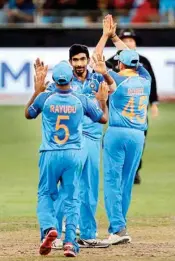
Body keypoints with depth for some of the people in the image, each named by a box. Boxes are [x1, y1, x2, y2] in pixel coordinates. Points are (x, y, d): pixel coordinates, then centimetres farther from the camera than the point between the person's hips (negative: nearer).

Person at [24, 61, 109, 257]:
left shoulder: (44, 98, -5)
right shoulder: (82, 100, -3)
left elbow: (28, 114, 15)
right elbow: (103, 118, 11)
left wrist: (37, 91, 21)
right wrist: (102, 100, 27)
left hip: (50, 155, -1)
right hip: (73, 154, 1)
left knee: (45, 194, 12)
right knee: (72, 198, 7)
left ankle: (48, 227, -15)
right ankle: (70, 240, -5)